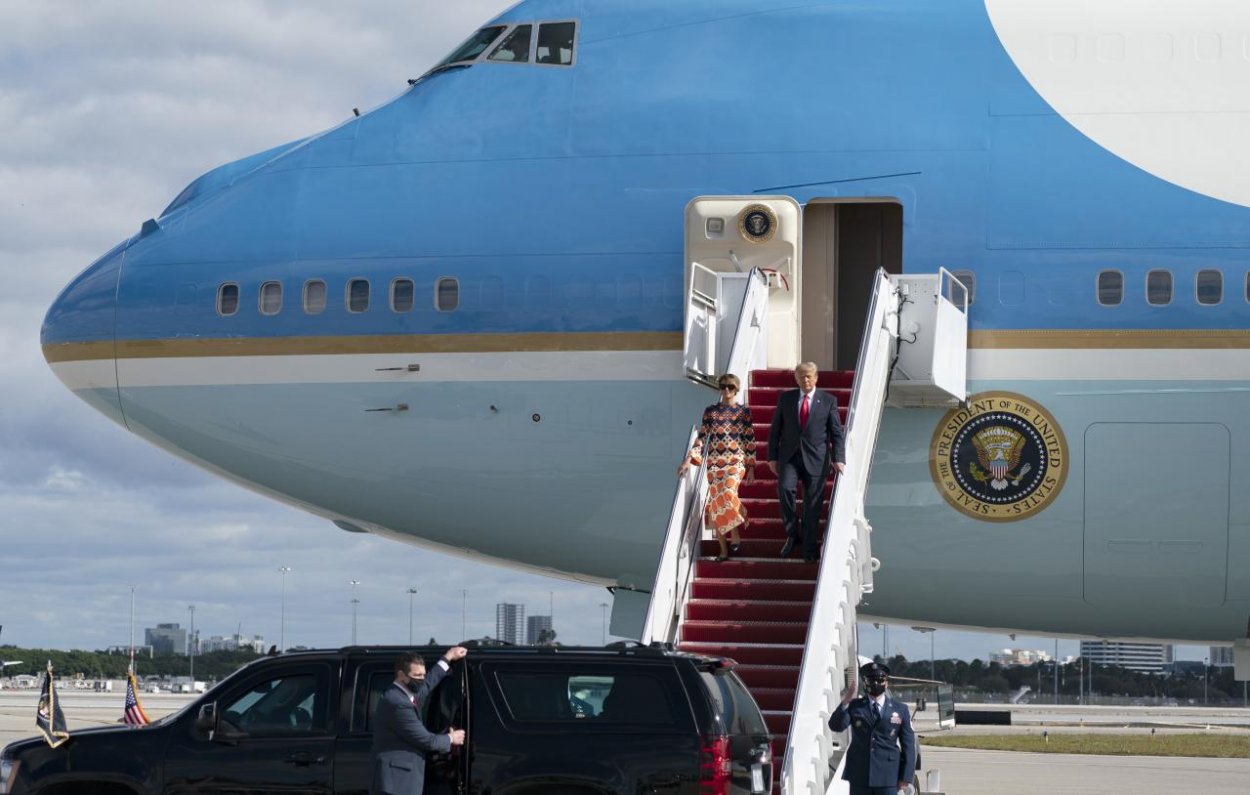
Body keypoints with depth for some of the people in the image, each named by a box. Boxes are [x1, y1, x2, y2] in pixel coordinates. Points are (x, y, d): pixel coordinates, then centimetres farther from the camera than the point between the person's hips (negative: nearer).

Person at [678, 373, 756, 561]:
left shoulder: (744, 412, 4)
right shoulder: (710, 411, 8)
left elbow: (750, 440, 5)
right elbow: (701, 437, 7)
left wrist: (751, 467, 2)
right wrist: (689, 460, -4)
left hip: (736, 461, -2)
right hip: (714, 461, 2)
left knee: (728, 493, -26)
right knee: (716, 503, -2)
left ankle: (735, 536, -4)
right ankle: (723, 549, 5)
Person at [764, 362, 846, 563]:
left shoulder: (828, 401, 5)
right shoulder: (786, 398, 8)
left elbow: (837, 432, 4)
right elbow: (775, 429, 11)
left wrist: (838, 459, -7)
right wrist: (772, 456, 3)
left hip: (815, 459, -1)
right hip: (789, 456, 1)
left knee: (813, 504, 1)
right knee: (784, 488, -23)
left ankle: (809, 550, 11)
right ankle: (792, 533, -5)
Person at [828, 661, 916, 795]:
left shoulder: (900, 710, 5)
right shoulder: (854, 707, 6)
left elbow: (908, 745, 4)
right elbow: (836, 726, -10)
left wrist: (905, 777, -2)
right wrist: (846, 700, -22)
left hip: (888, 778, -1)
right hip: (859, 775, 1)